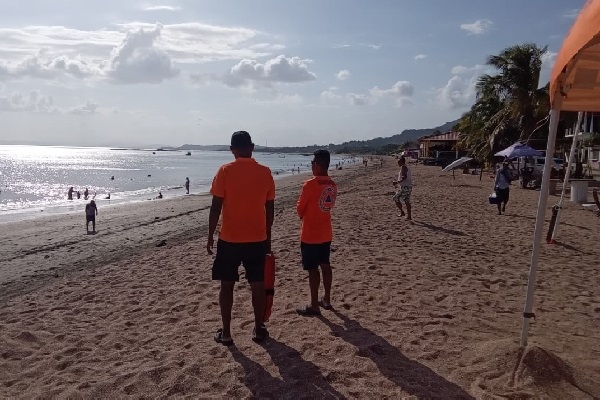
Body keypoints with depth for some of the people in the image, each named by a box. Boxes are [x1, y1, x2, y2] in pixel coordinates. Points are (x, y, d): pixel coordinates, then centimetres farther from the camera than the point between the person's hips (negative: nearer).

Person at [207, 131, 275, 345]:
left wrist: (210, 236, 3)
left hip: (229, 239, -2)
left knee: (227, 285, 10)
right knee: (258, 284, 12)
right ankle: (259, 329, 22)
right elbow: (270, 209, 5)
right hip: (257, 239, 2)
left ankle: (225, 332, 16)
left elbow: (216, 207, -8)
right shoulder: (265, 172, 0)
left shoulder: (225, 171, -7)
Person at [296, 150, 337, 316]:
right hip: (326, 233, 7)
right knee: (325, 266, 17)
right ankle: (327, 299, 28)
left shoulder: (310, 184, -19)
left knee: (313, 269, 1)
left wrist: (303, 214, 12)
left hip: (310, 235, -7)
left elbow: (300, 209, -10)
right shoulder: (332, 185, 4)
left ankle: (314, 306, 9)